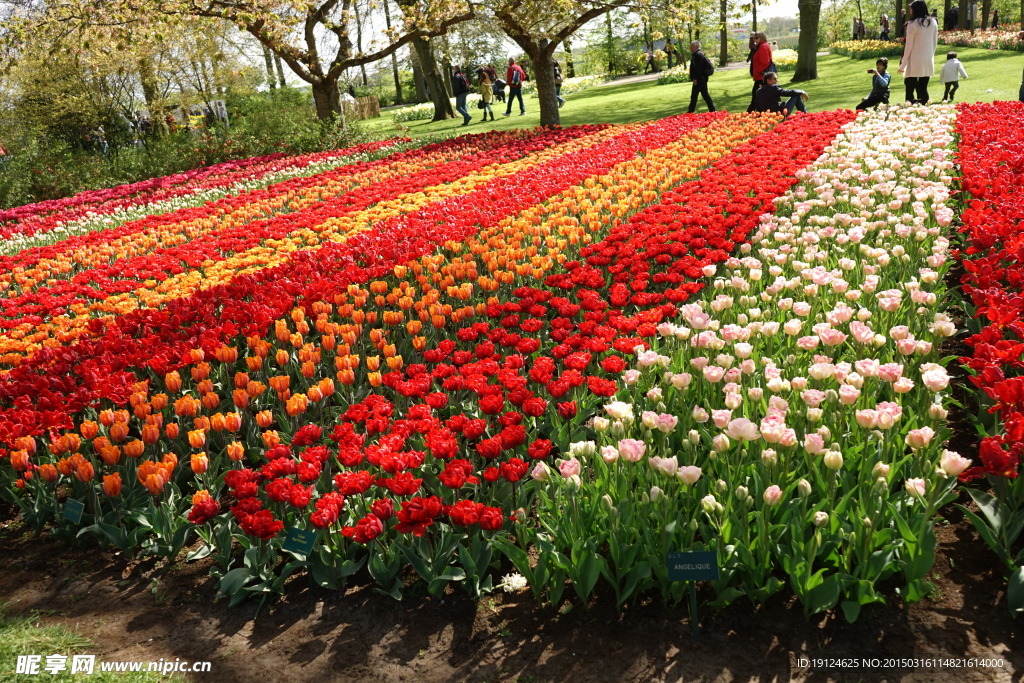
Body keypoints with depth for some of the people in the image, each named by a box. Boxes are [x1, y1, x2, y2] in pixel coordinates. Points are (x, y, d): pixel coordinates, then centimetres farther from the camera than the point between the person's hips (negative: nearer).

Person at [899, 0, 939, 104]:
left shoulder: (912, 24, -9)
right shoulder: (933, 22, 8)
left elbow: (908, 46, -8)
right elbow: (935, 42, 12)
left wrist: (903, 65, -2)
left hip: (915, 61, -5)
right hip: (928, 62, 6)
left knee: (910, 89, -3)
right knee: (923, 88, 10)